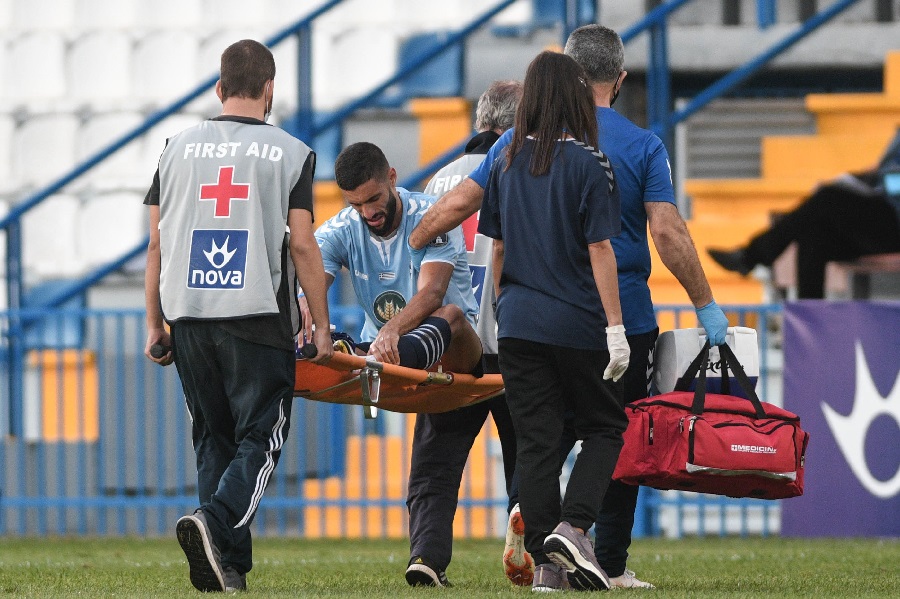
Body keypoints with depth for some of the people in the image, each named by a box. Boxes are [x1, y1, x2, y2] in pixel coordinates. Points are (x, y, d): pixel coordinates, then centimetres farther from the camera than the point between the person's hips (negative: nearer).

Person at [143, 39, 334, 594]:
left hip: (189, 318, 4)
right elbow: (303, 246, -5)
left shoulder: (179, 148, 9)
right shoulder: (291, 153, -1)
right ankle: (215, 522, -24)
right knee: (260, 438, 1)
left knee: (214, 439, 12)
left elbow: (157, 245, 9)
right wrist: (322, 327, 1)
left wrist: (156, 326, 17)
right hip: (257, 317, -4)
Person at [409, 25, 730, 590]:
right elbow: (668, 232, -12)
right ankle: (612, 564, 8)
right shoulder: (643, 146, -4)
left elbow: (456, 205, 1)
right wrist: (706, 306, -7)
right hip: (625, 318, -2)